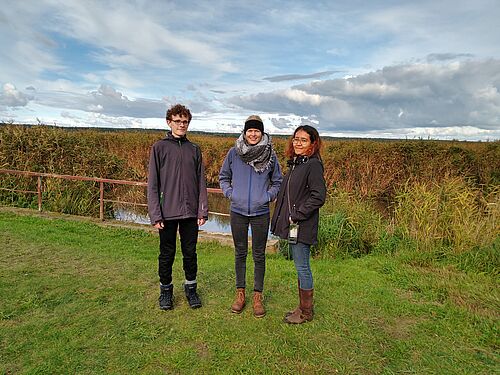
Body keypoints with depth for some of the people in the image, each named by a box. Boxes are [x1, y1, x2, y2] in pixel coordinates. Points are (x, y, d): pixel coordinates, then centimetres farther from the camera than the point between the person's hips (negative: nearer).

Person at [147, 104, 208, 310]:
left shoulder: (194, 150, 8)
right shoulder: (159, 148, -1)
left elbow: (201, 183, 7)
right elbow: (153, 184, -4)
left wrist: (203, 210, 0)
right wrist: (155, 214, -10)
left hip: (190, 212, 2)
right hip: (167, 213, -2)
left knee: (190, 253, 12)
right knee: (167, 254, 10)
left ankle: (191, 288, 30)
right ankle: (166, 289, 30)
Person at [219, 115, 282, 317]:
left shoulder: (270, 155, -1)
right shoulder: (234, 153, -1)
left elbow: (277, 181, 11)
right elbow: (223, 177, 12)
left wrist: (268, 196, -4)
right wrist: (229, 192, -3)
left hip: (261, 212, 0)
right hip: (238, 211, 1)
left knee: (259, 255, 7)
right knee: (240, 253, 12)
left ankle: (258, 295, 22)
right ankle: (240, 293, 27)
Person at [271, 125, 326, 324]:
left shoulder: (313, 165, -13)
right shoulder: (295, 163, 13)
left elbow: (318, 197, -20)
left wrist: (297, 215, -18)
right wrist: (284, 217, 9)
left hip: (302, 227, -9)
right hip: (292, 225, 9)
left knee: (302, 267, 3)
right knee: (300, 266, 17)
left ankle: (306, 312, 20)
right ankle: (303, 306, 32)